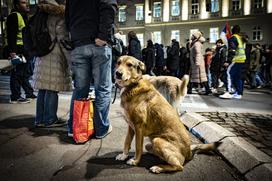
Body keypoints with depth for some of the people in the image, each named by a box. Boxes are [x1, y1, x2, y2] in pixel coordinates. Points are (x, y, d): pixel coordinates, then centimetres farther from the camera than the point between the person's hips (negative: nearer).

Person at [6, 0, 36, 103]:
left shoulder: (24, 16, 22)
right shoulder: (13, 16, -9)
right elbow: (11, 35, -18)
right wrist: (12, 51, -25)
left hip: (25, 50, 10)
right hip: (17, 50, -10)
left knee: (26, 73, 15)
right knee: (17, 74, -6)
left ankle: (29, 93, 26)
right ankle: (15, 97, 1)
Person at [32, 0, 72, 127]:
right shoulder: (59, 18, -6)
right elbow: (63, 41, -11)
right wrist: (71, 60, -8)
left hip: (41, 57, 8)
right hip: (54, 58, -8)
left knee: (43, 89, 10)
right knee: (52, 90, -2)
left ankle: (39, 119, 17)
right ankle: (49, 120, 7)